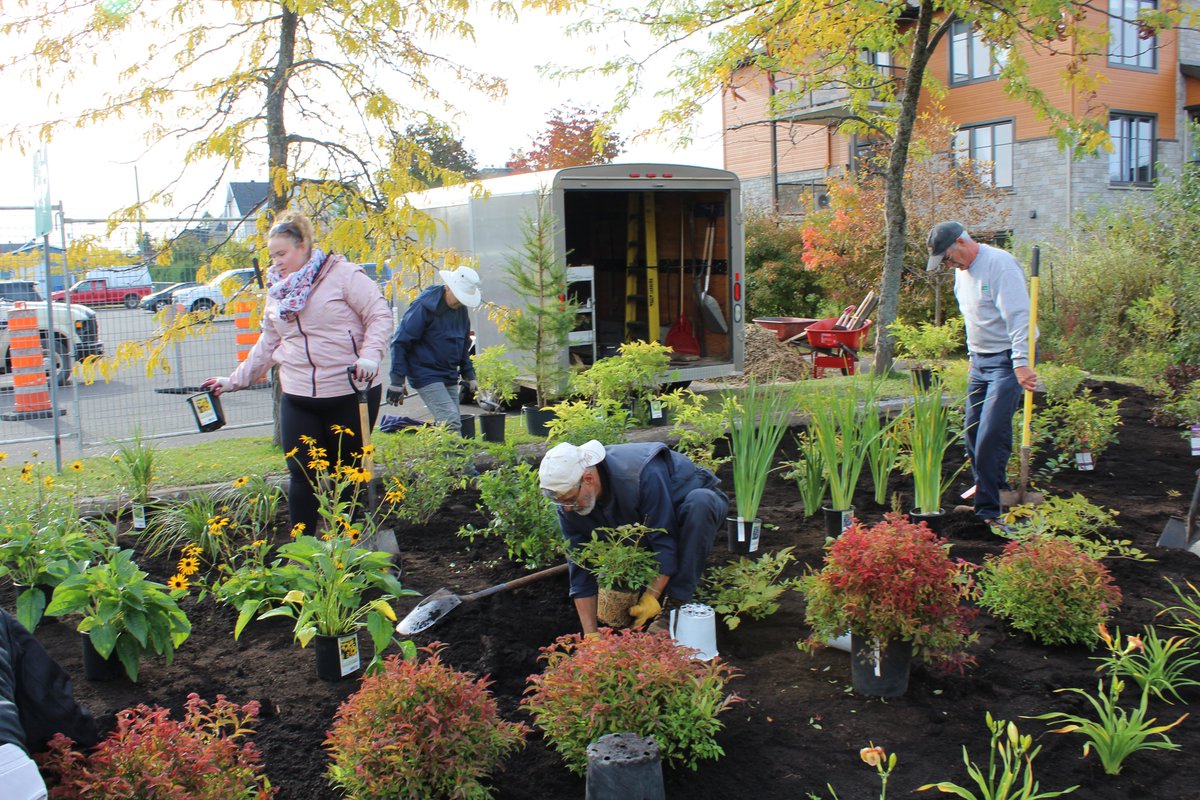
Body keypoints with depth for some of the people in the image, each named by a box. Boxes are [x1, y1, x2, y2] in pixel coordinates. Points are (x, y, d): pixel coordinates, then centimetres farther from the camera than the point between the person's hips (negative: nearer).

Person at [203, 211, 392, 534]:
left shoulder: (343, 274, -6)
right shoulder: (276, 292, 13)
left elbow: (380, 315, -10)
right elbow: (266, 346, 21)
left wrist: (369, 355, -24)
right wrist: (234, 381, 20)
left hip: (352, 394, -4)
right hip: (298, 400, 5)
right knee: (302, 476, -1)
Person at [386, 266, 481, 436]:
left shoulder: (461, 309, 8)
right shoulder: (425, 306, -14)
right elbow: (400, 342, -12)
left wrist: (469, 375, 19)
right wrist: (397, 382, -14)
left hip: (450, 377, 7)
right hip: (426, 376, -7)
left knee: (448, 423, 6)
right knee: (451, 422, -19)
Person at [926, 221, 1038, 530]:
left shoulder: (999, 264, -16)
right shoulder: (962, 270, 13)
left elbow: (1018, 316, -22)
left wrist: (1021, 362, -29)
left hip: (1007, 360, -9)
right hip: (979, 360, 9)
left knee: (991, 436, -13)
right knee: (973, 433, 10)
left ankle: (988, 507, -6)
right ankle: (986, 496, 26)